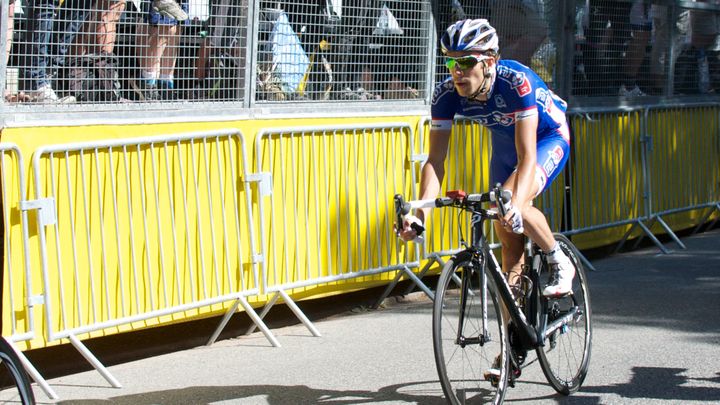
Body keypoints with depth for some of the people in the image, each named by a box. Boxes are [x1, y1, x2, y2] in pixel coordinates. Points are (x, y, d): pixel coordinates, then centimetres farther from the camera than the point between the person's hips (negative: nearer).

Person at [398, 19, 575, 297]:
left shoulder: (516, 82, -39)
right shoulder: (446, 94, -25)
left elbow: (527, 156, -42)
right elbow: (436, 160, -24)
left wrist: (515, 205, -58)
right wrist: (420, 214, -38)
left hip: (548, 138, -5)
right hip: (505, 142, 5)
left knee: (511, 208, -30)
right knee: (508, 237, 3)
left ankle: (560, 264, -6)